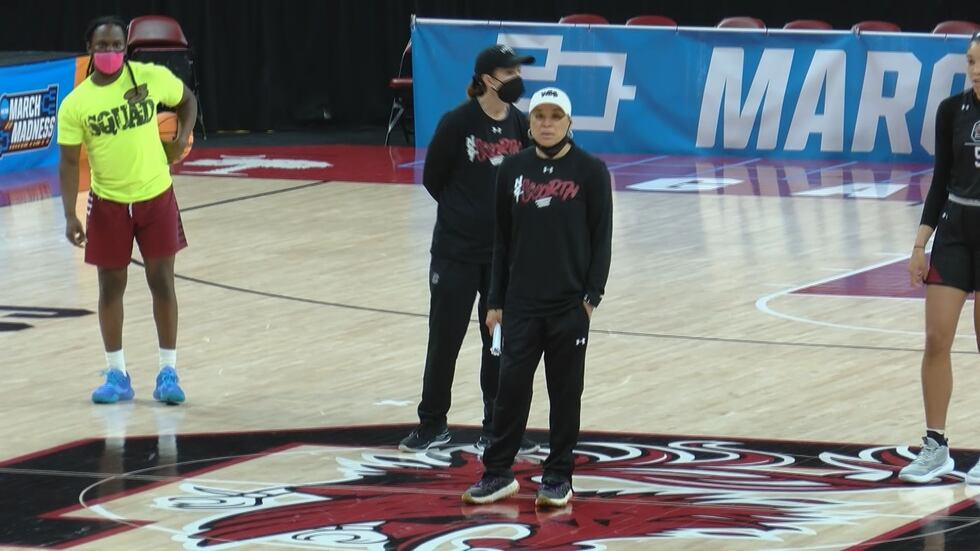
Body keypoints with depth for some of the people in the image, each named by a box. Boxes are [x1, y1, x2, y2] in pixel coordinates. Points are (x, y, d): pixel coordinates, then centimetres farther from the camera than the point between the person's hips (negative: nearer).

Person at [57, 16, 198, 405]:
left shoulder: (152, 77, -9)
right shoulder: (75, 104, -11)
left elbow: (187, 101, 11)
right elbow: (69, 161, -7)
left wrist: (182, 138, -5)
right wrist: (70, 215, -12)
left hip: (156, 197, 0)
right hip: (108, 203, 0)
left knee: (162, 282, 1)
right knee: (111, 286, 6)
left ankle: (168, 372, 10)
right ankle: (116, 375, 16)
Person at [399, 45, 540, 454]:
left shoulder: (521, 126, 0)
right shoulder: (458, 123, -11)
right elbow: (432, 178, -2)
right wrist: (466, 213, 6)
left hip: (505, 251, 3)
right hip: (457, 251, -3)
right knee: (444, 338, 5)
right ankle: (432, 424, 18)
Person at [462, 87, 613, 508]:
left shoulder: (590, 171, -3)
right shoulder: (513, 171, 5)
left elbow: (602, 237, -2)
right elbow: (503, 239, 9)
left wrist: (592, 295, -10)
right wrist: (496, 301, 7)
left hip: (570, 303, -2)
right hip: (522, 302, 2)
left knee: (565, 391, 5)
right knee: (511, 385, -1)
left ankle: (558, 477, 14)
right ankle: (498, 472, 9)